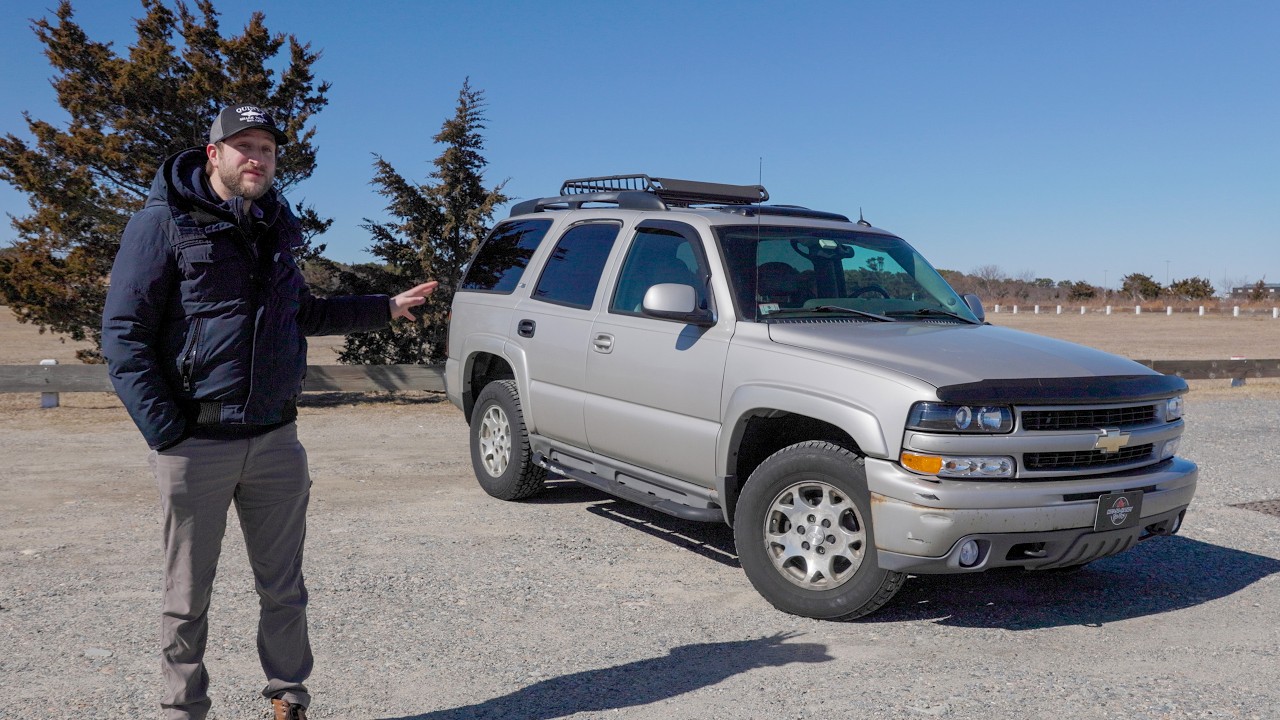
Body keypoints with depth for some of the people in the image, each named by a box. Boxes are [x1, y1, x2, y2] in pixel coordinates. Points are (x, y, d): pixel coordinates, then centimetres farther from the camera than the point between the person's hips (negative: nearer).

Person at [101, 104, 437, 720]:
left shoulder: (275, 228, 13)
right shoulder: (163, 224, -6)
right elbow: (123, 335, -9)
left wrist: (386, 308, 22)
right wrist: (165, 432, -16)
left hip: (276, 440, 5)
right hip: (197, 444, -5)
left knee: (283, 589, 12)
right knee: (188, 597, 9)